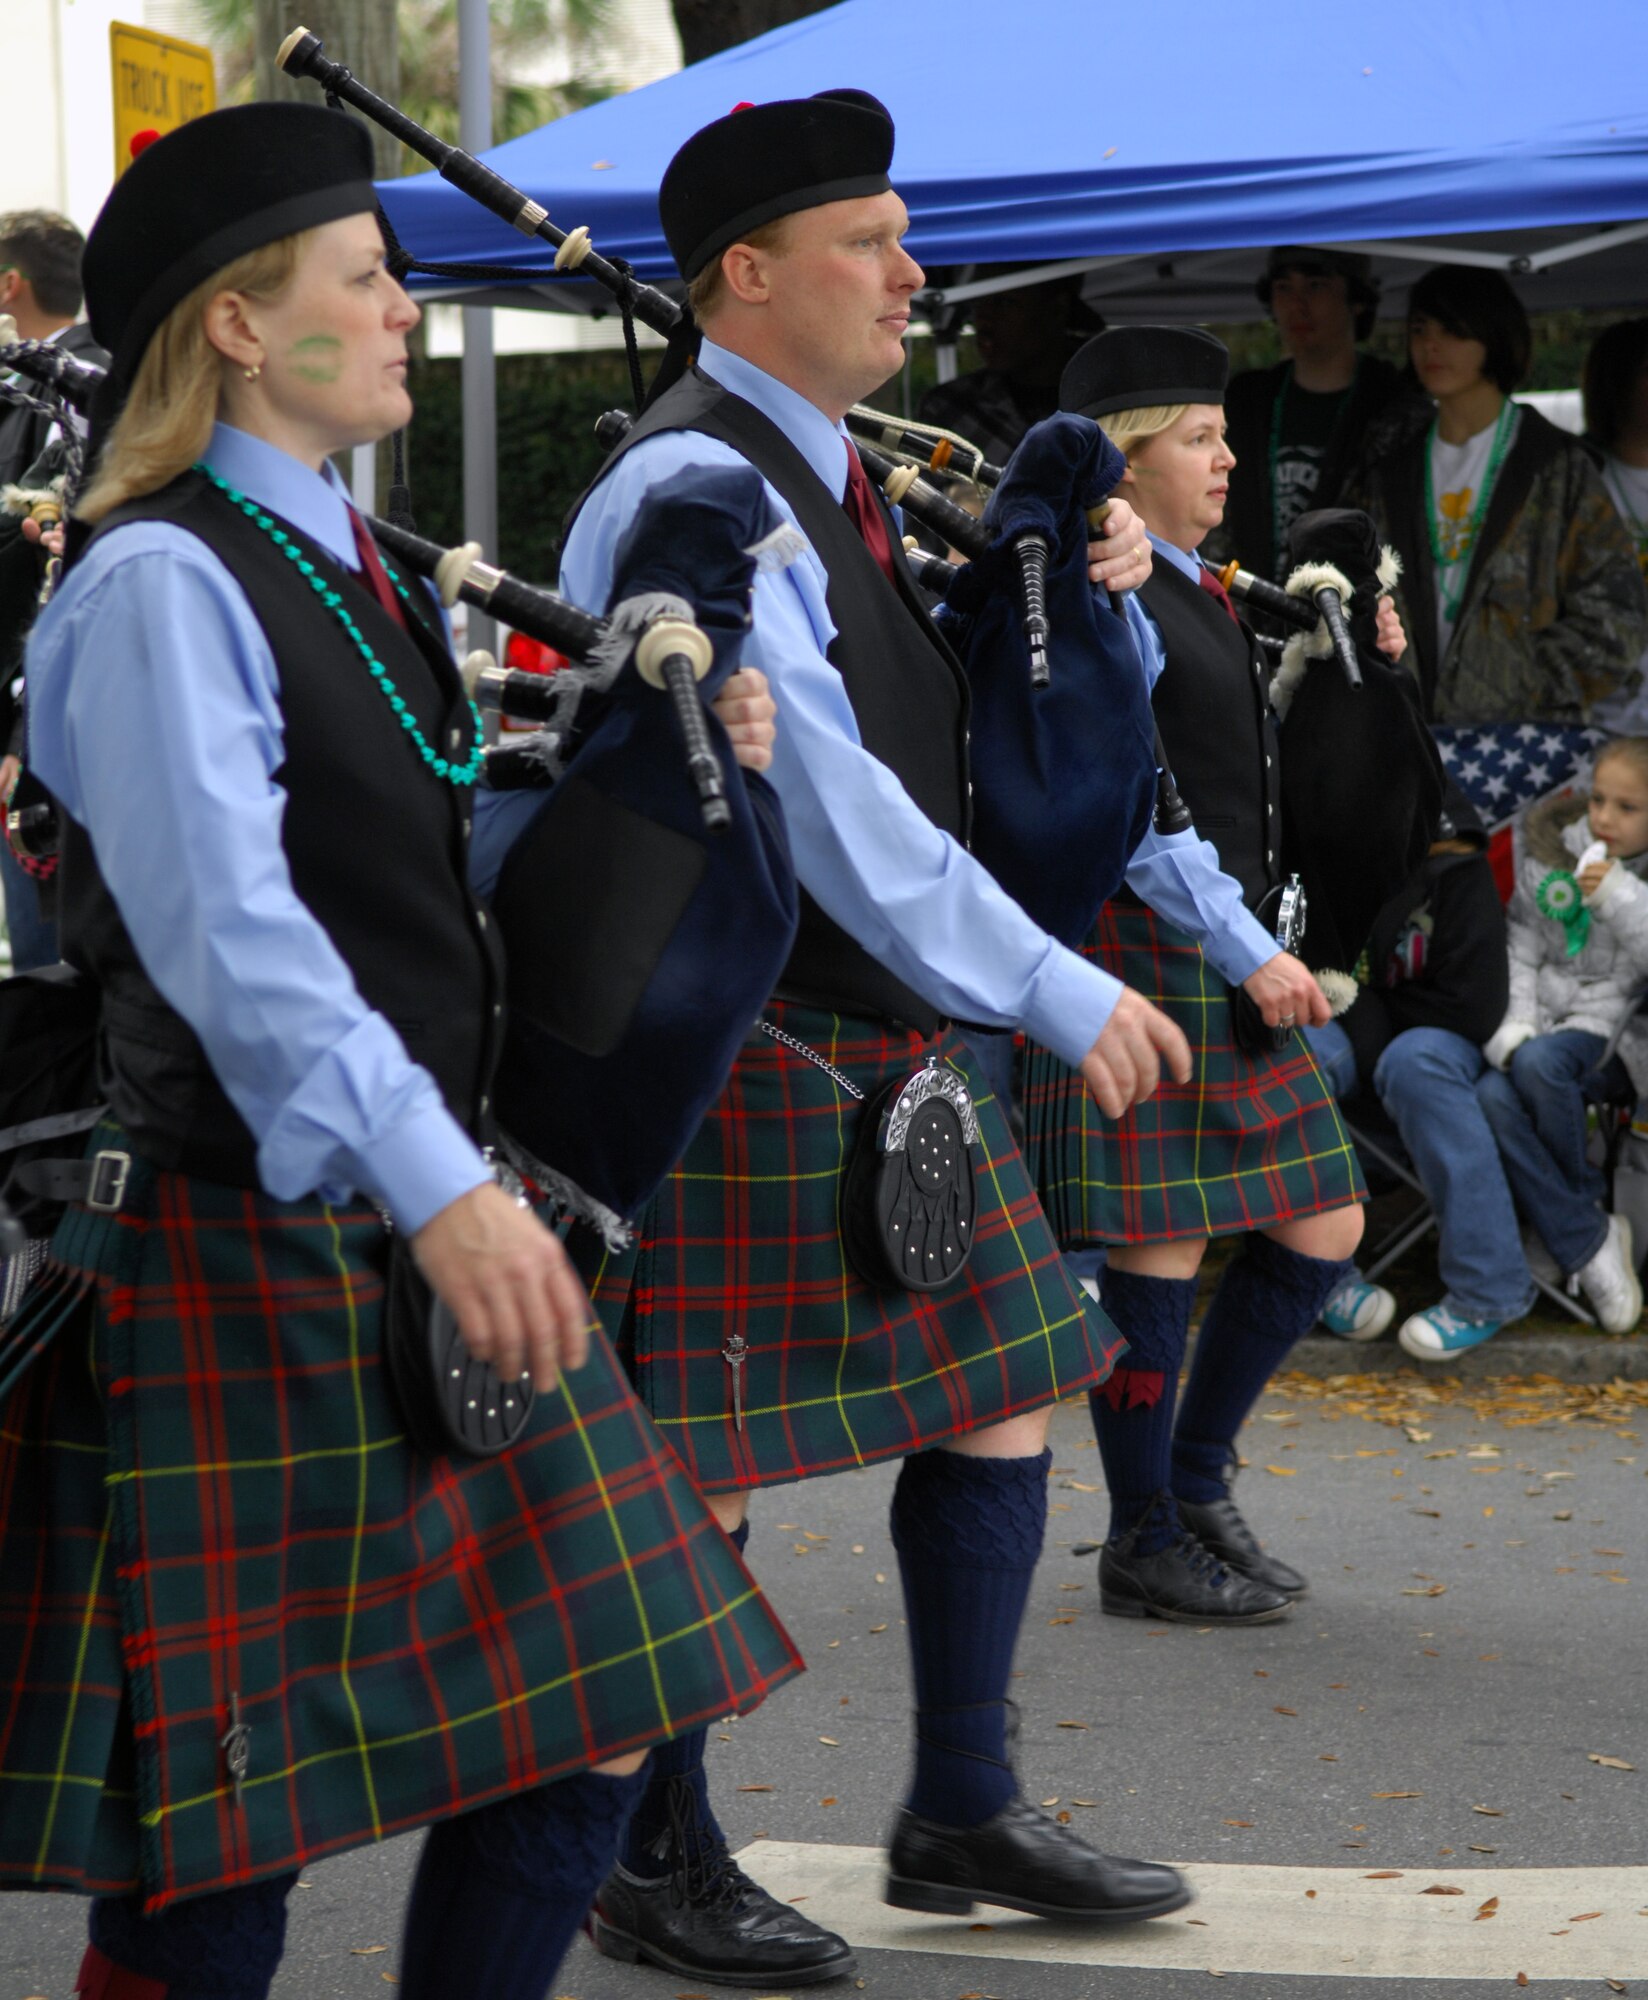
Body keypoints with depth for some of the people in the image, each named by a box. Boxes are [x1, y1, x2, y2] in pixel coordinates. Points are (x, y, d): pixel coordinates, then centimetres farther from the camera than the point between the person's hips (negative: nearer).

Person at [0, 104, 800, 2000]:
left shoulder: (355, 572, 15)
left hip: (434, 1237, 9)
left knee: (581, 1734, 9)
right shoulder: (161, 586, -14)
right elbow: (230, 933, -26)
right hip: (256, 1259, -9)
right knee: (221, 1840, -2)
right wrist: (441, 1191, -37)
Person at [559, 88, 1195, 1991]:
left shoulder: (833, 476, 14)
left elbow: (974, 733, 23)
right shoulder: (691, 492, -17)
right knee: (702, 1469, 0)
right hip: (738, 1045, -10)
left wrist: (1082, 596, 4)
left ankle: (962, 1813, 26)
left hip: (893, 1040, 10)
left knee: (1000, 1393, 13)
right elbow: (823, 798, -25)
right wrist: (1054, 992, -25)